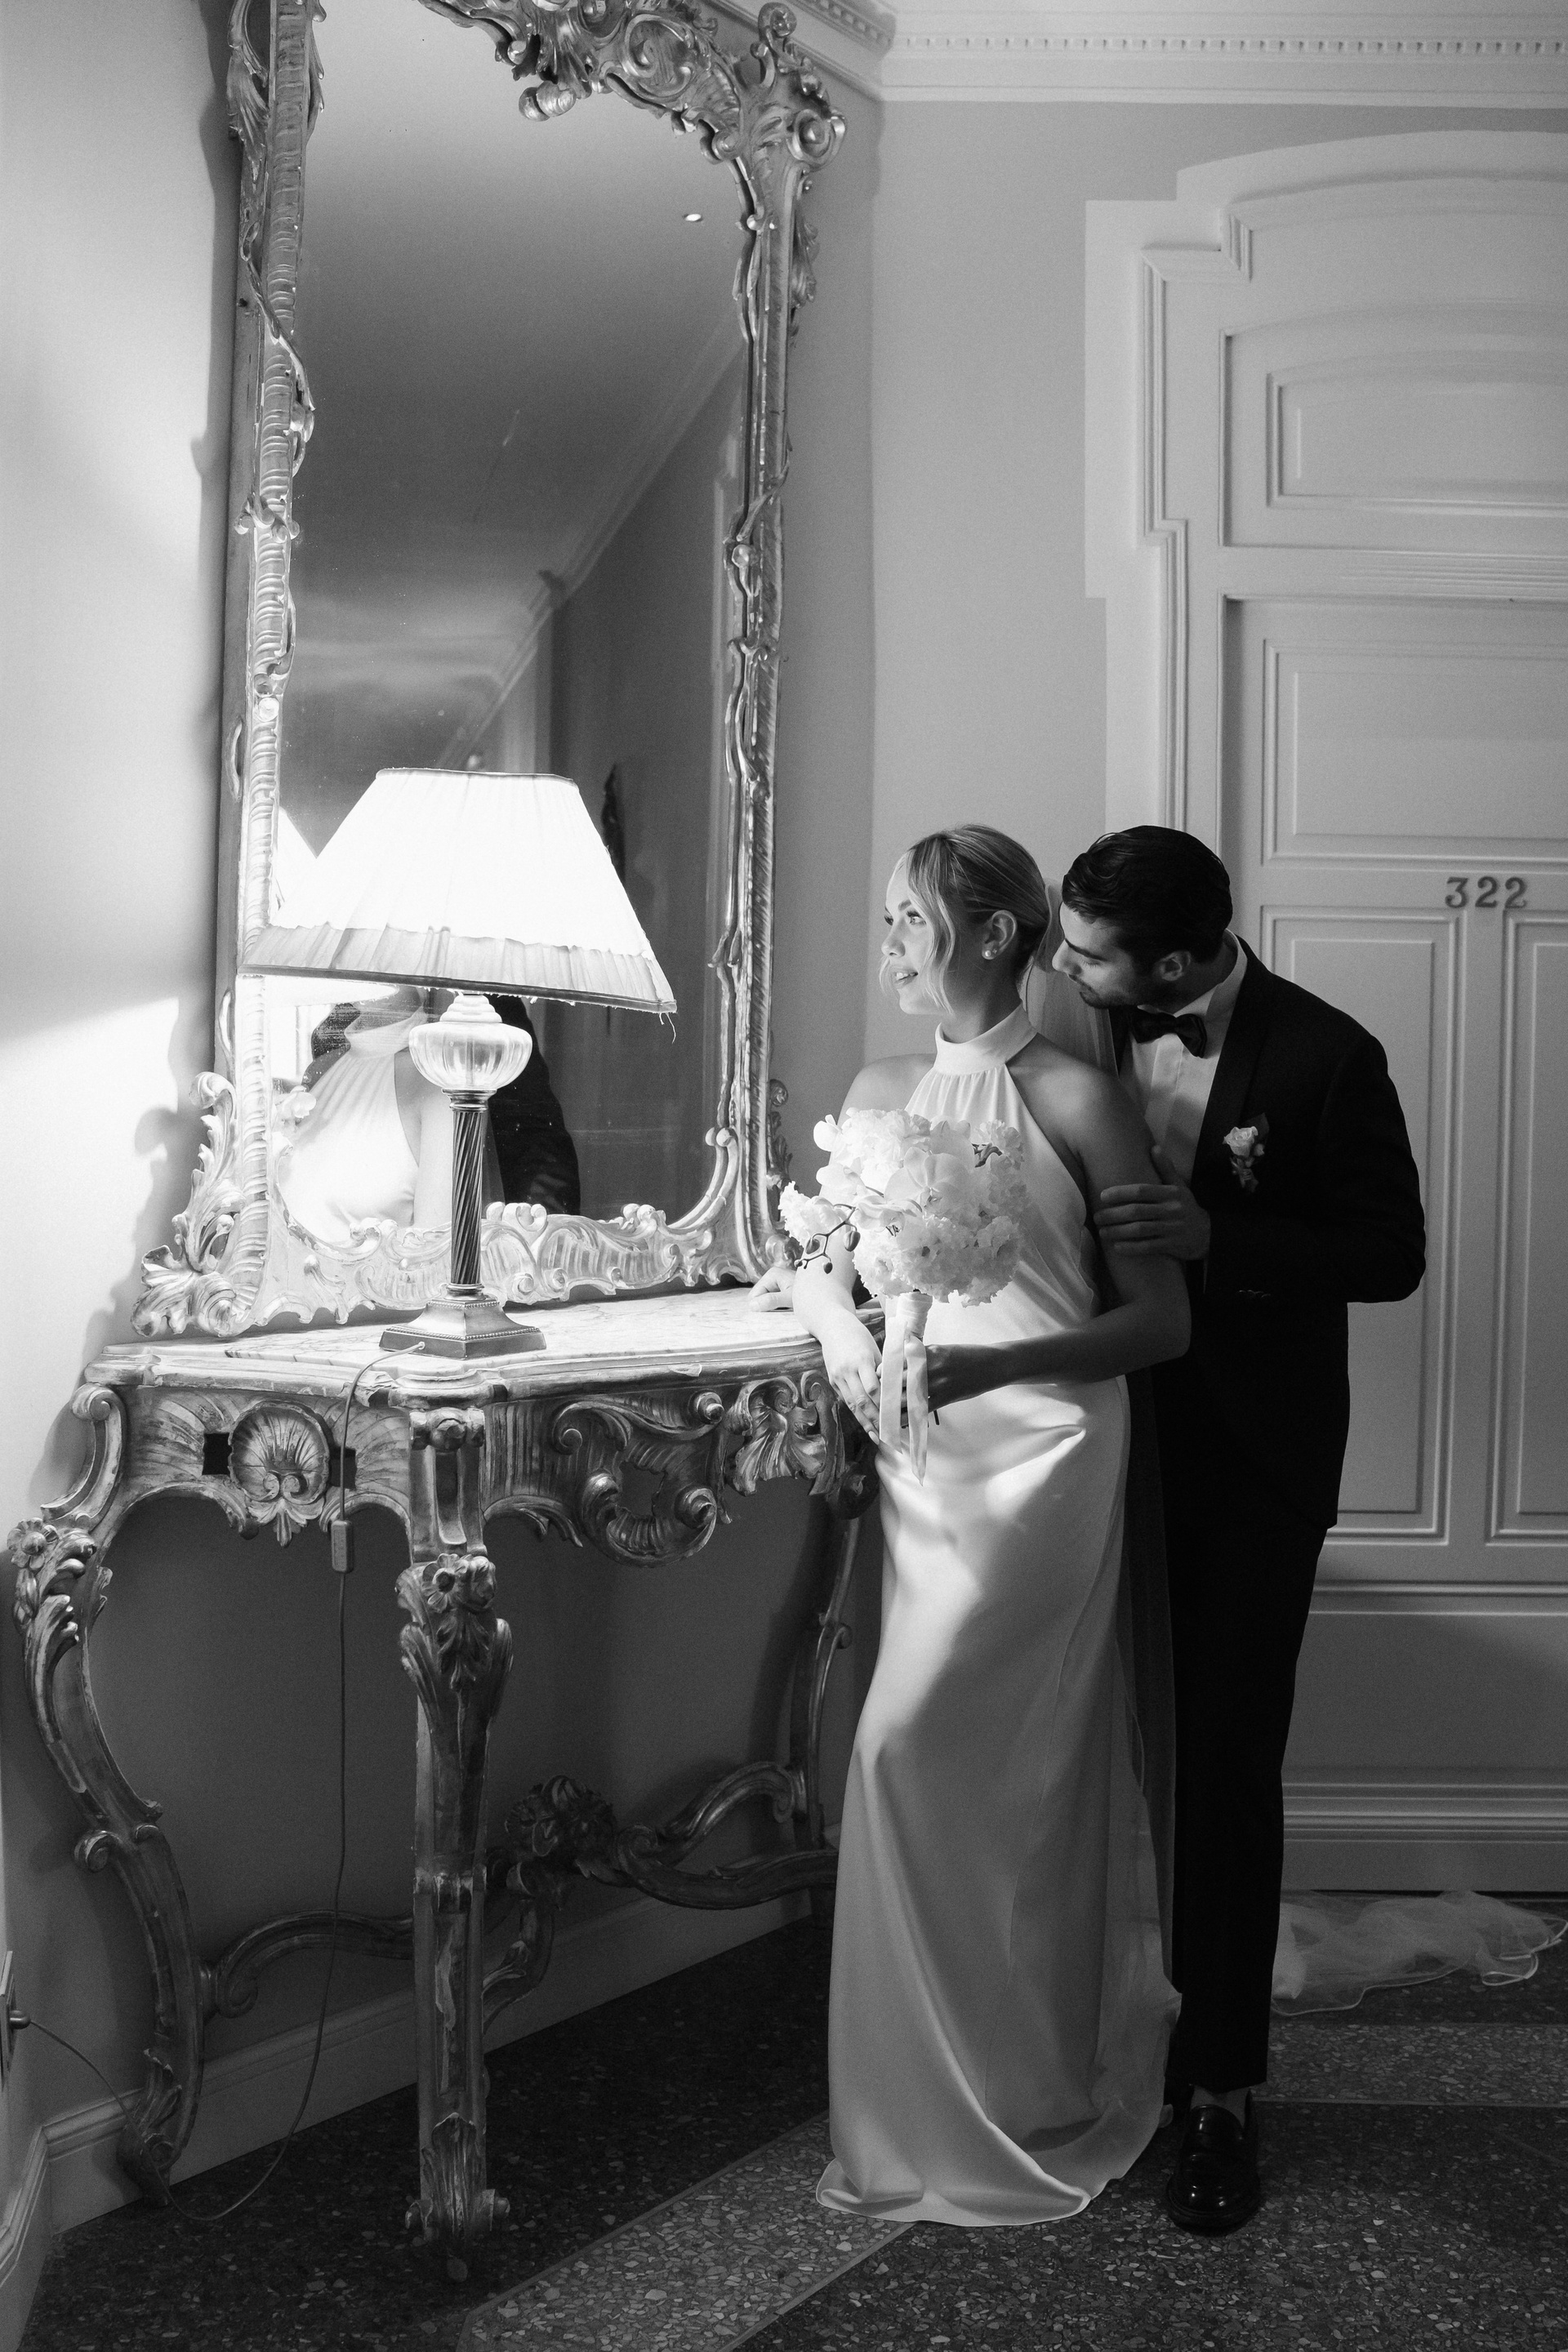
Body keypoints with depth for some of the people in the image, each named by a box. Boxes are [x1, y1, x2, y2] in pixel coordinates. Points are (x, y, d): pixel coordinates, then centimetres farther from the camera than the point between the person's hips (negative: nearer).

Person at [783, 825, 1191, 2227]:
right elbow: (823, 1268, 16)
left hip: (1041, 1456, -5)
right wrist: (845, 1342, -6)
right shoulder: (882, 1092, 11)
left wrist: (995, 1364, -19)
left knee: (917, 1744, -10)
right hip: (923, 1464, 5)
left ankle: (959, 2120, 10)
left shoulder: (1074, 1098, -6)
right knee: (1025, 1778, 13)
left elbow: (1164, 1318, -7)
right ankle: (1050, 2097, 31)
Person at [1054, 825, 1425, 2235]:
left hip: (1253, 1466, -4)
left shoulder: (1325, 1057, -15)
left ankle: (1224, 2087, 16)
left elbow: (1391, 1255, -12)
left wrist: (1214, 1235, -24)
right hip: (1125, 1439, 4)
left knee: (1227, 1768, 1)